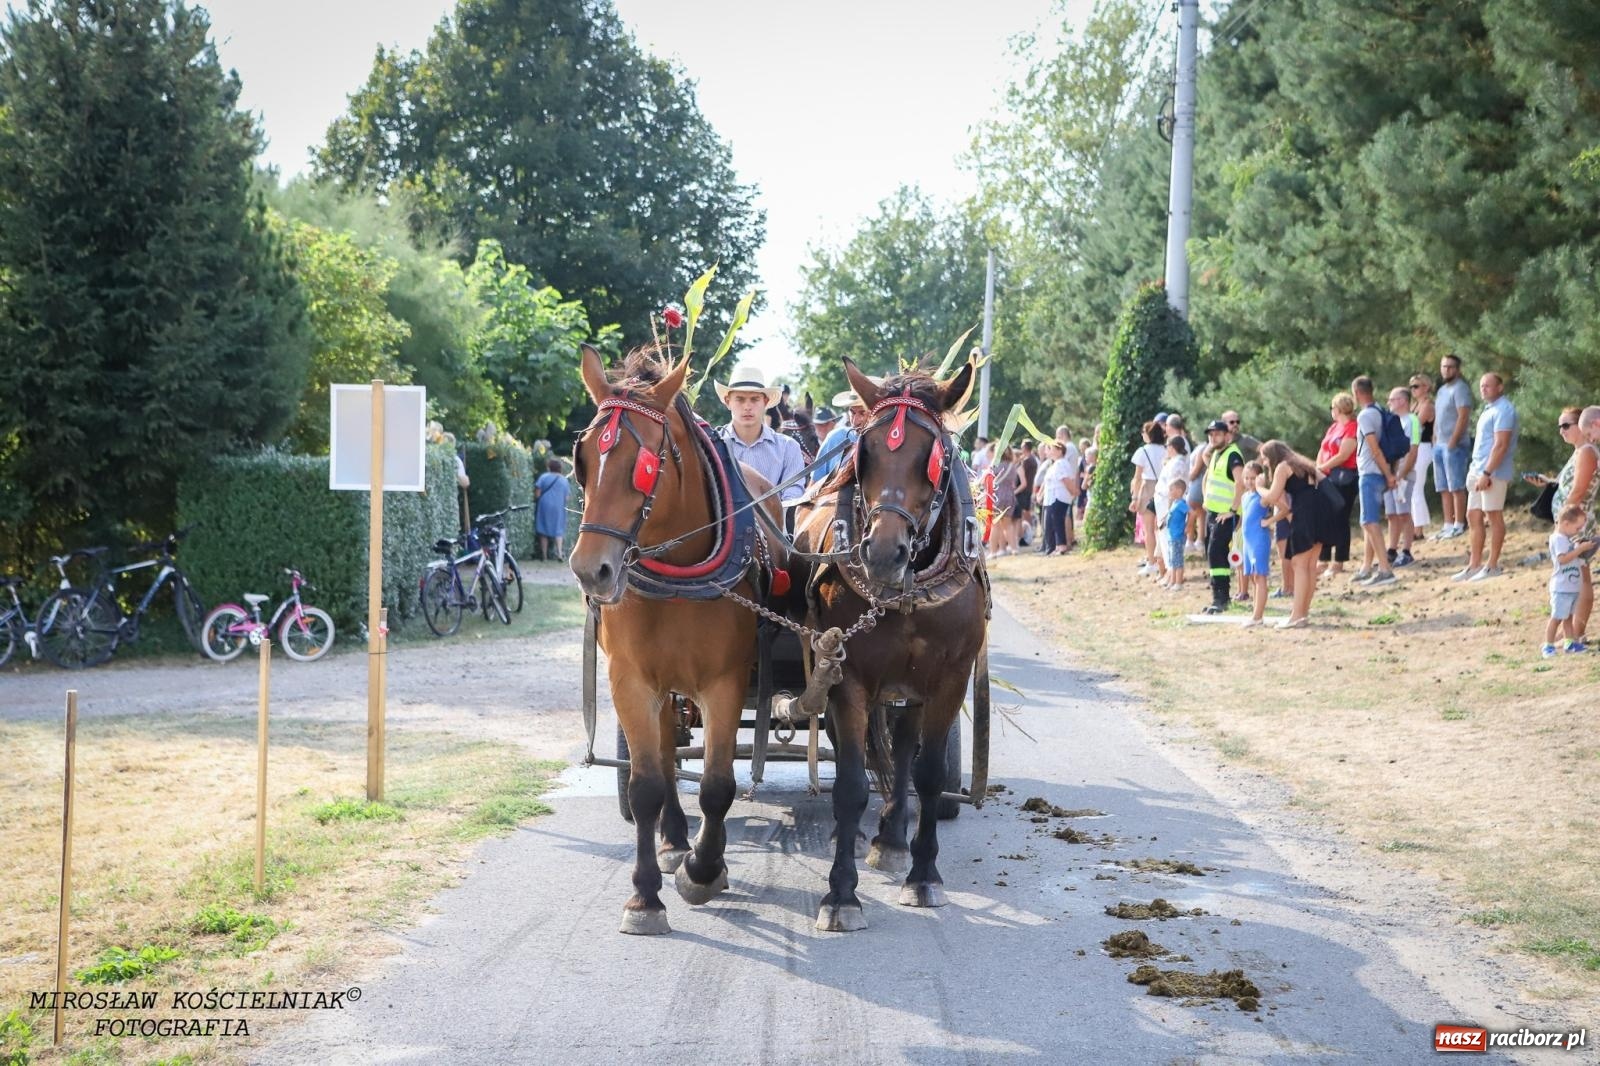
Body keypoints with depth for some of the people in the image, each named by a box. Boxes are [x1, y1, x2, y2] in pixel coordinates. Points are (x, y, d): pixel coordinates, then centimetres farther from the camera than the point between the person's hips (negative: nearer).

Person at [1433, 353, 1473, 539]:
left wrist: (1452, 442, -19)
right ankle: (1448, 525, 12)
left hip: (1454, 445, -9)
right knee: (1444, 488, 9)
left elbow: (1463, 417, -16)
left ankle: (1459, 525, -6)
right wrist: (1435, 442, 13)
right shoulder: (1442, 390, 19)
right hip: (1439, 445, 9)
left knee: (1456, 487, -7)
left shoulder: (1460, 388, -8)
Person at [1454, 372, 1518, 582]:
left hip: (1493, 472, -10)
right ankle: (1474, 565, 15)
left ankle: (1492, 566, 2)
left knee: (1494, 517, -3)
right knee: (1473, 517, 10)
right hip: (1478, 470, 10)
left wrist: (1487, 473, -23)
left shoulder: (1503, 410, -12)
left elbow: (1501, 445, -20)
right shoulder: (1489, 409, 18)